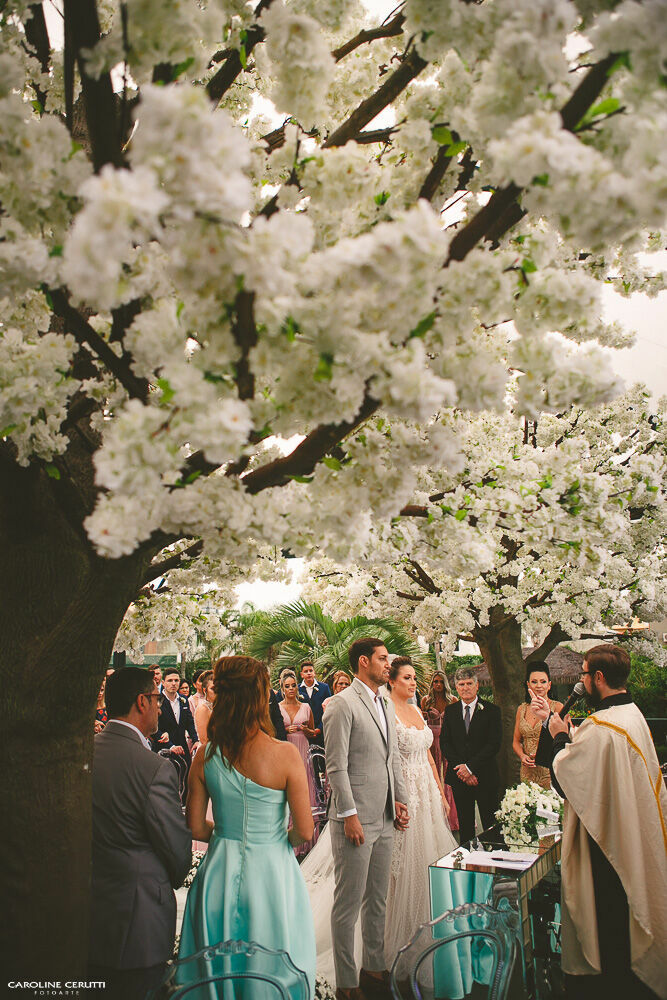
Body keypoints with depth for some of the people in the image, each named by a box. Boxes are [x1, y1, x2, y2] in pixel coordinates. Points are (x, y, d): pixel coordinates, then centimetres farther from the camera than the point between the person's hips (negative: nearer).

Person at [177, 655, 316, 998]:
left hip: (219, 873, 3)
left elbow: (196, 829, 0)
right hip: (271, 871, -3)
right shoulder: (286, 754, -18)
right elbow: (304, 831, -14)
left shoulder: (206, 756, -8)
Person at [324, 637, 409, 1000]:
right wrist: (349, 815, -18)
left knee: (377, 900, 18)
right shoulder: (343, 704, -12)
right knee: (349, 903, 2)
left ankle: (374, 968, 31)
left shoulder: (386, 705, 14)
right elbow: (336, 766, -16)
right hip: (356, 819, -8)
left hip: (385, 819, 8)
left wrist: (400, 800, 11)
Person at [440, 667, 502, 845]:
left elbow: (494, 744, -10)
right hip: (459, 777, 3)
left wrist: (470, 767, -15)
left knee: (490, 824, 2)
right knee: (464, 824, 10)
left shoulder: (492, 710, -2)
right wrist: (460, 769, -10)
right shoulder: (450, 711, 7)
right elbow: (444, 743, 3)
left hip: (485, 777, -3)